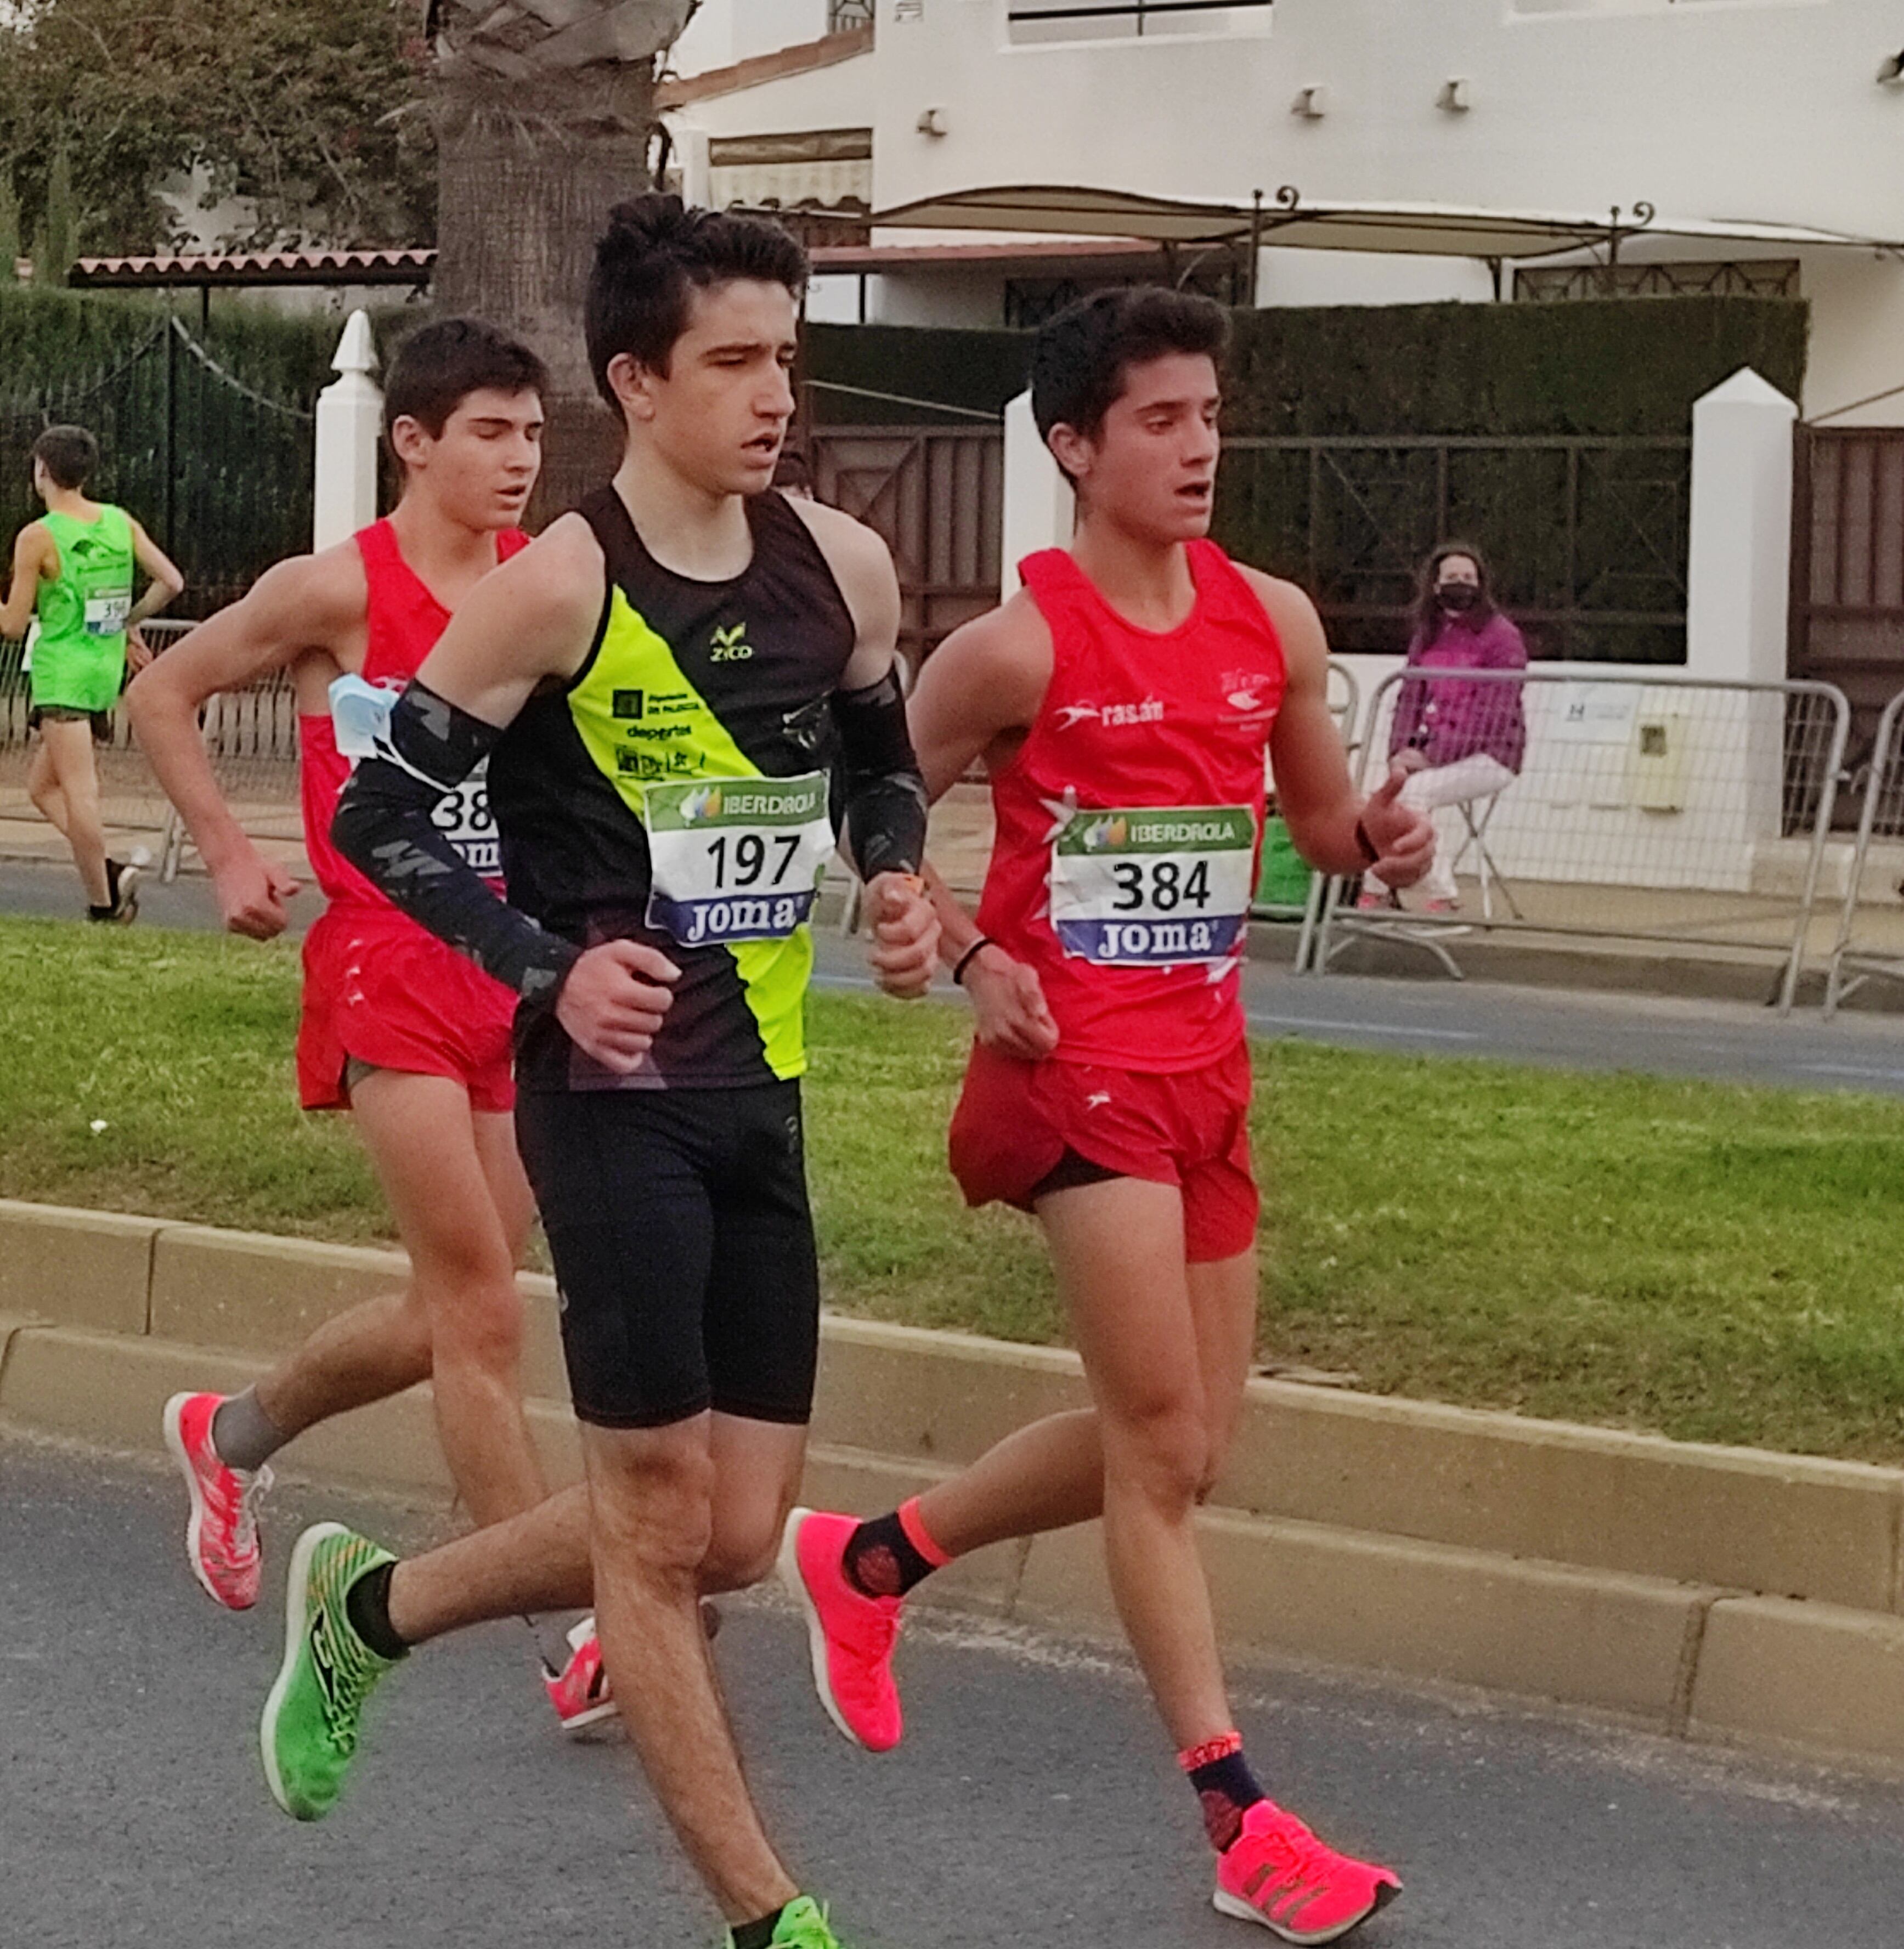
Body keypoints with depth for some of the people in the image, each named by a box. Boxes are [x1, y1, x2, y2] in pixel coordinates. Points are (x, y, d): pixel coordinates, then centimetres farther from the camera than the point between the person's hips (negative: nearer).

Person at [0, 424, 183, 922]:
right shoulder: (120, 522, 6)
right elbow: (171, 582, 4)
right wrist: (127, 622, 18)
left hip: (61, 671, -7)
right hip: (107, 671, 7)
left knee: (79, 792, -7)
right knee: (42, 784, 15)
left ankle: (103, 902, -10)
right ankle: (109, 874, 0)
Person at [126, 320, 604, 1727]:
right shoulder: (341, 590, -7)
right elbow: (162, 696, 4)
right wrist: (230, 855, -3)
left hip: (517, 977, 6)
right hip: (388, 972, -5)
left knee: (455, 1316, 13)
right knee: (481, 1314, -10)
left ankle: (235, 1432, 40)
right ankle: (574, 1644, -7)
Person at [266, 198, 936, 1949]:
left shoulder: (842, 568, 3)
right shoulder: (560, 587, -13)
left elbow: (884, 761, 21)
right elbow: (381, 813, -7)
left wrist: (896, 882, 1)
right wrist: (549, 965, -18)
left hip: (759, 1088, 6)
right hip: (614, 1092, -6)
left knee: (733, 1537, 10)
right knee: (662, 1521, -1)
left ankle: (370, 1606, 31)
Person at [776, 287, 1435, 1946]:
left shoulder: (1272, 620, 6)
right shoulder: (1020, 642, -11)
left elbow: (1321, 820, 16)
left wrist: (1380, 839, -6)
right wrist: (968, 958, -14)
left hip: (1207, 1058, 7)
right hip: (1075, 1057, -7)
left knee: (1181, 1441, 14)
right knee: (1163, 1433, -10)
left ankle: (869, 1562, 35)